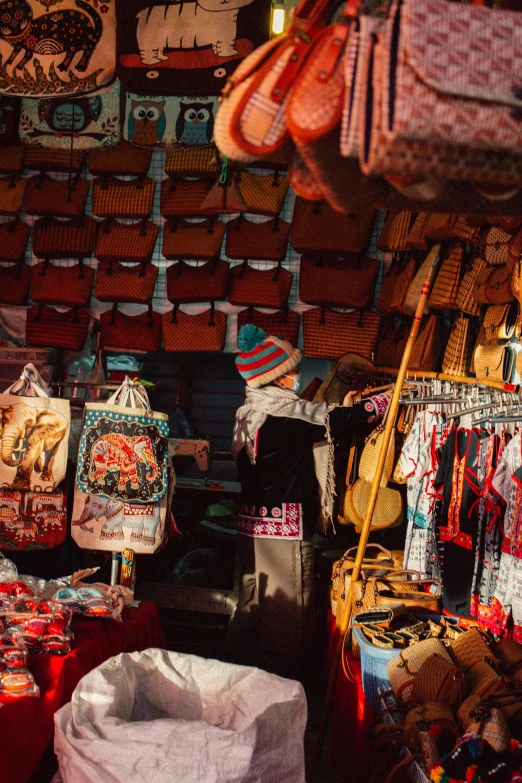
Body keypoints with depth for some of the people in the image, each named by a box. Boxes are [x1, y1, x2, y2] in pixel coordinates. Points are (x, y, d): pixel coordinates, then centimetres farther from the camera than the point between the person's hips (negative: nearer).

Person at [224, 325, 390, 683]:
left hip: (252, 527, 9)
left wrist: (342, 410, 21)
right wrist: (391, 396, 1)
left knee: (251, 611, 18)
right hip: (285, 531, -9)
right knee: (286, 620, 2)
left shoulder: (250, 412, 10)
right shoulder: (286, 413, -17)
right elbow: (349, 418, -14)